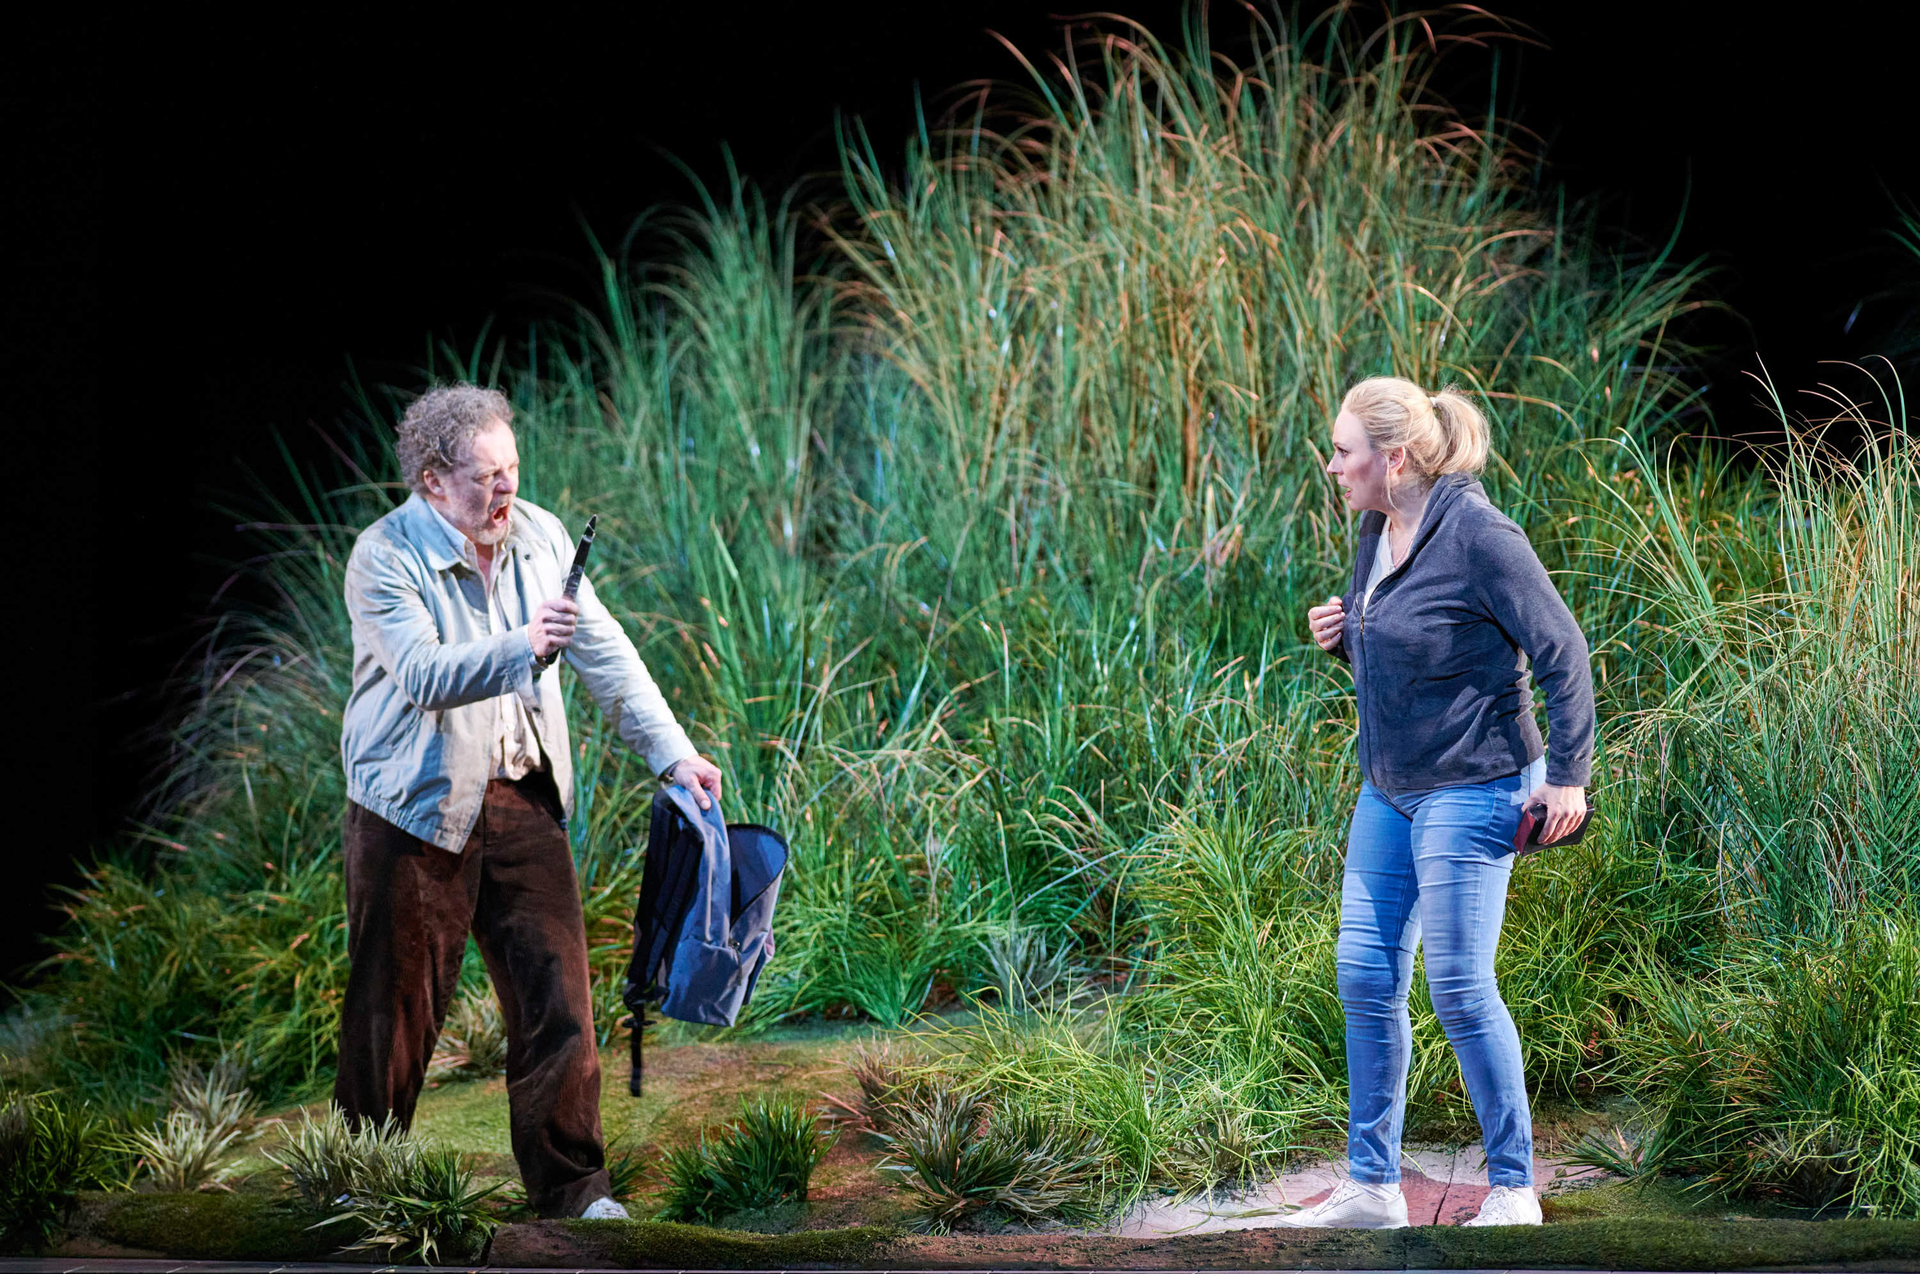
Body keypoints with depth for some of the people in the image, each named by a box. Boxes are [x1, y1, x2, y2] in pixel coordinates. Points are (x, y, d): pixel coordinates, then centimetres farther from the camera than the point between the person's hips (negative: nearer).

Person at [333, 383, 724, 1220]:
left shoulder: (538, 538, 3)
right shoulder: (385, 556, -13)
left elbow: (605, 654, 6)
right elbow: (423, 675, -27)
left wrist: (672, 752, 0)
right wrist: (522, 648, -41)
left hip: (520, 797, 4)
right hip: (414, 807, -4)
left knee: (557, 994, 0)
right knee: (397, 1006, 4)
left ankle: (572, 1190, 10)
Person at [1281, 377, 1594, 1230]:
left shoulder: (1477, 536, -19)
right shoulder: (1377, 530, 7)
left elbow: (1563, 653, -15)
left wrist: (1567, 773, -14)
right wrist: (1342, 636, 0)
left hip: (1471, 790, -9)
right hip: (1388, 789, 9)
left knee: (1460, 989, -6)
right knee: (1365, 979, 7)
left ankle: (1513, 1189, 7)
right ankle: (1372, 1186, 16)